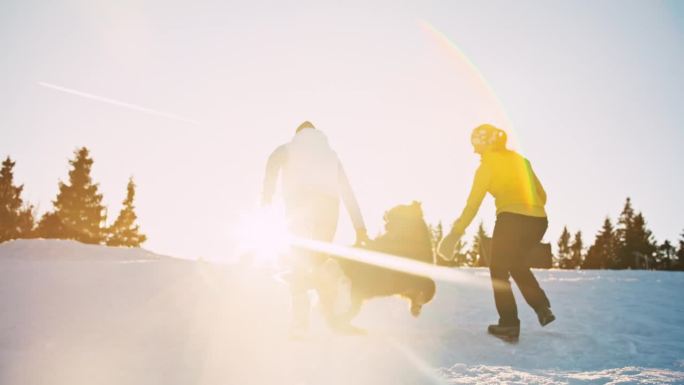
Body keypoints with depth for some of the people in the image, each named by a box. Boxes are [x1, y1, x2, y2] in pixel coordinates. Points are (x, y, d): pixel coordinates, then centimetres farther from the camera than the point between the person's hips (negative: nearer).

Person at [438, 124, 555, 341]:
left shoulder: (488, 165, 0)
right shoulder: (520, 159, 19)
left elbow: (473, 203, -4)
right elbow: (542, 195, 22)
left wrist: (455, 233, -1)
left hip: (512, 219, -6)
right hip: (539, 221, 6)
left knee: (499, 269, 10)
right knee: (516, 262, 28)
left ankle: (509, 324, 4)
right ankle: (542, 308, 20)